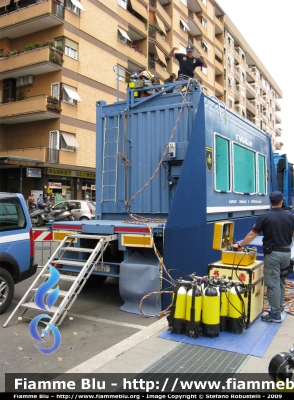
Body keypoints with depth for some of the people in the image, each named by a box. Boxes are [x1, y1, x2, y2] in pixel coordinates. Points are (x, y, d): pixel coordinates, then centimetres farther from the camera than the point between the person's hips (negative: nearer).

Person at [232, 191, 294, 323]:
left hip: (272, 253, -5)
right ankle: (280, 306, 32)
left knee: (273, 283, -1)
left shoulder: (265, 217, -10)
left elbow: (252, 235, -7)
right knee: (281, 280, 21)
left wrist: (239, 245, 4)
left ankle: (275, 314, 3)